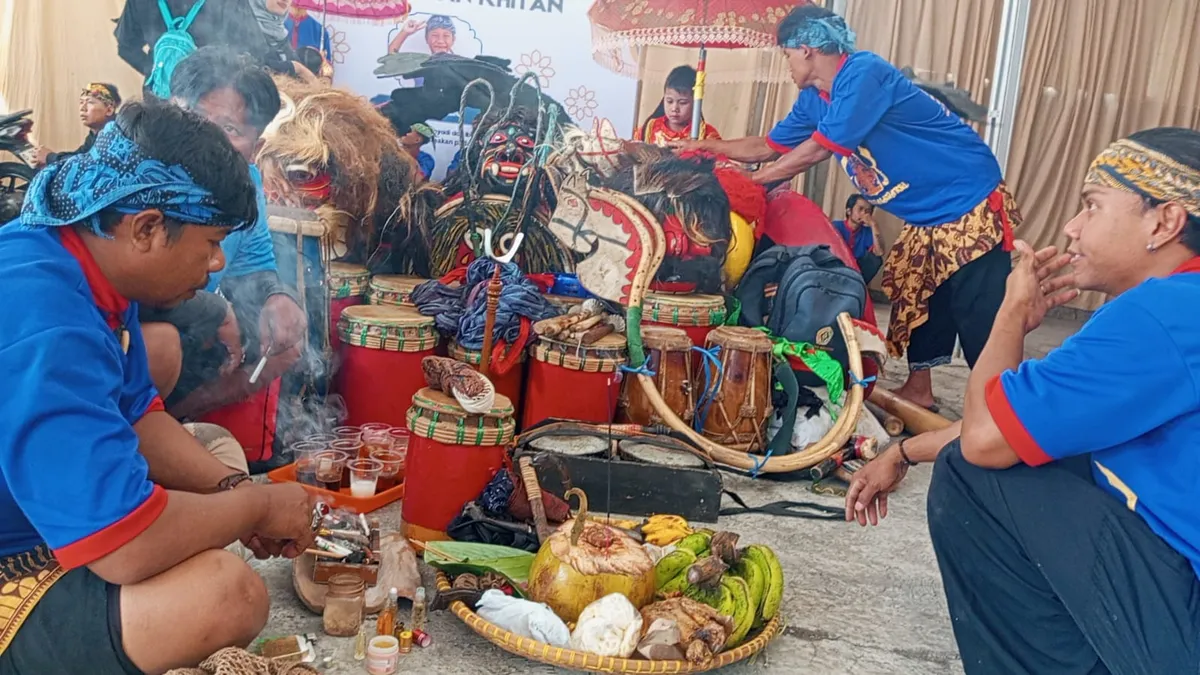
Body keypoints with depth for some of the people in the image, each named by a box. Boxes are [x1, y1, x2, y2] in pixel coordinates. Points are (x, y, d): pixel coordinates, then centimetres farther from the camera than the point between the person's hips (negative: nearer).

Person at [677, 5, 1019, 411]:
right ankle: (918, 389, 29)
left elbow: (816, 151, -22)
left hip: (970, 204, -9)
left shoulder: (864, 74, -22)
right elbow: (769, 147, 17)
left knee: (979, 320, -10)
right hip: (928, 215, 10)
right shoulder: (814, 99, 6)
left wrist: (748, 184, -11)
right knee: (916, 299, 17)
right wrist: (704, 147, 16)